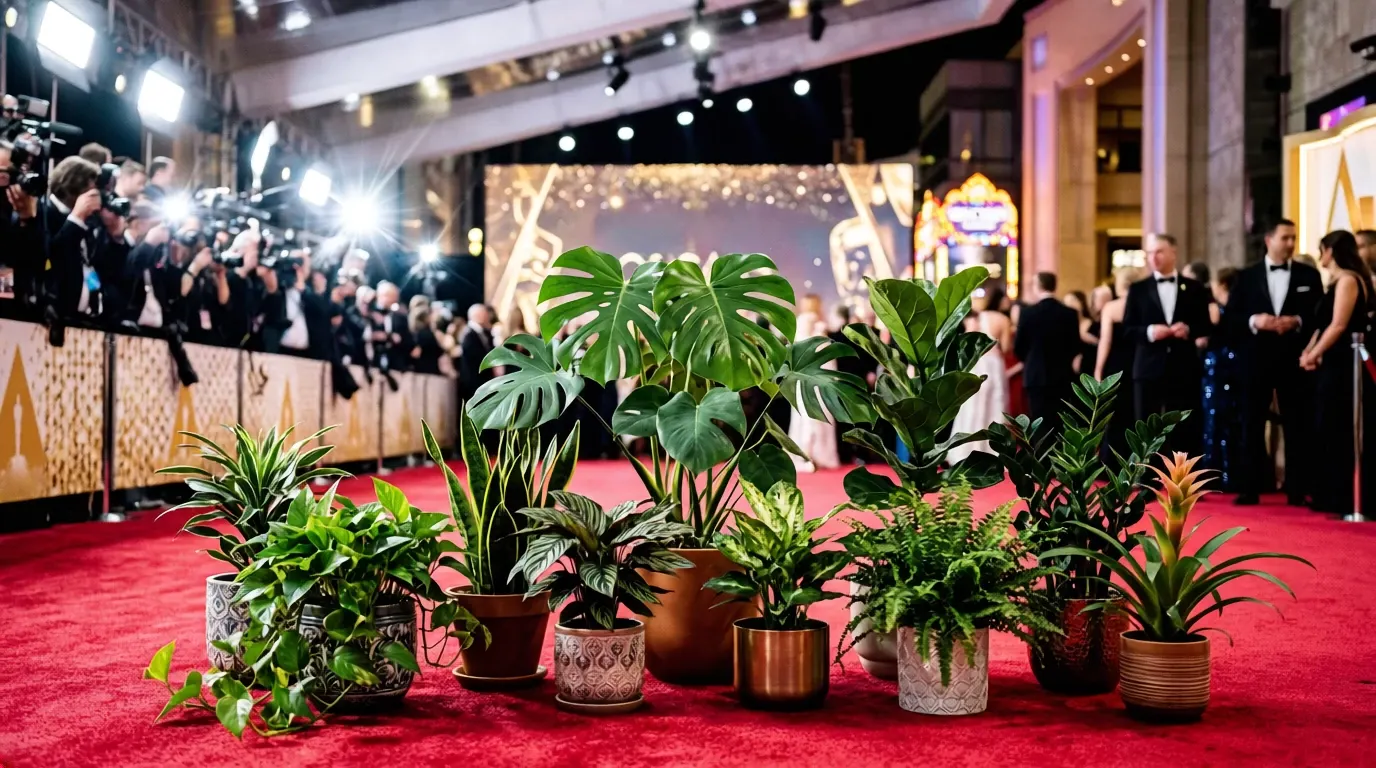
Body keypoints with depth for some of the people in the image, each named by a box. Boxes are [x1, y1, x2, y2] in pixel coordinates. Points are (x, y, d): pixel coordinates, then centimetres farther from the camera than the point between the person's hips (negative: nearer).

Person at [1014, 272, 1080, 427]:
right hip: (1062, 376, 3)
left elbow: (1018, 347, -2)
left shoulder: (1027, 312, -8)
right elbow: (1076, 347, 5)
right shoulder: (1070, 313, 0)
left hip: (1037, 376, -3)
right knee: (1061, 423, 8)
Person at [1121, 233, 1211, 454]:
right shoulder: (1138, 289, 7)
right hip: (1149, 369, 0)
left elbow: (1205, 326, 7)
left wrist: (1188, 329, -13)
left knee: (1185, 429, 3)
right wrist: (1149, 331, -15)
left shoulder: (1194, 289, 9)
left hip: (1184, 369, 0)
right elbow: (1127, 328, 3)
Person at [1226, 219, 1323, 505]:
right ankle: (1249, 488, 8)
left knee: (1298, 427, 2)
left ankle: (1297, 490, 8)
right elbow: (1231, 318, 2)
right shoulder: (1246, 276, 7)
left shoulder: (1309, 275, 7)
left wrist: (1297, 321, -15)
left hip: (1294, 360, 0)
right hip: (1256, 360, 0)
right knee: (1252, 426, 3)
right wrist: (1254, 321, -15)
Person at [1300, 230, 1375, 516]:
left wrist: (1313, 355, -9)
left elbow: (1339, 325, -17)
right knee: (1333, 433, 10)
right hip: (1335, 365, 10)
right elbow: (1322, 324, 16)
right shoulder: (1336, 282, 18)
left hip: (1346, 366, -10)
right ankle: (1335, 497, 15)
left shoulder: (1348, 280, -11)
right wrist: (1308, 352, 2)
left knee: (1347, 434, -6)